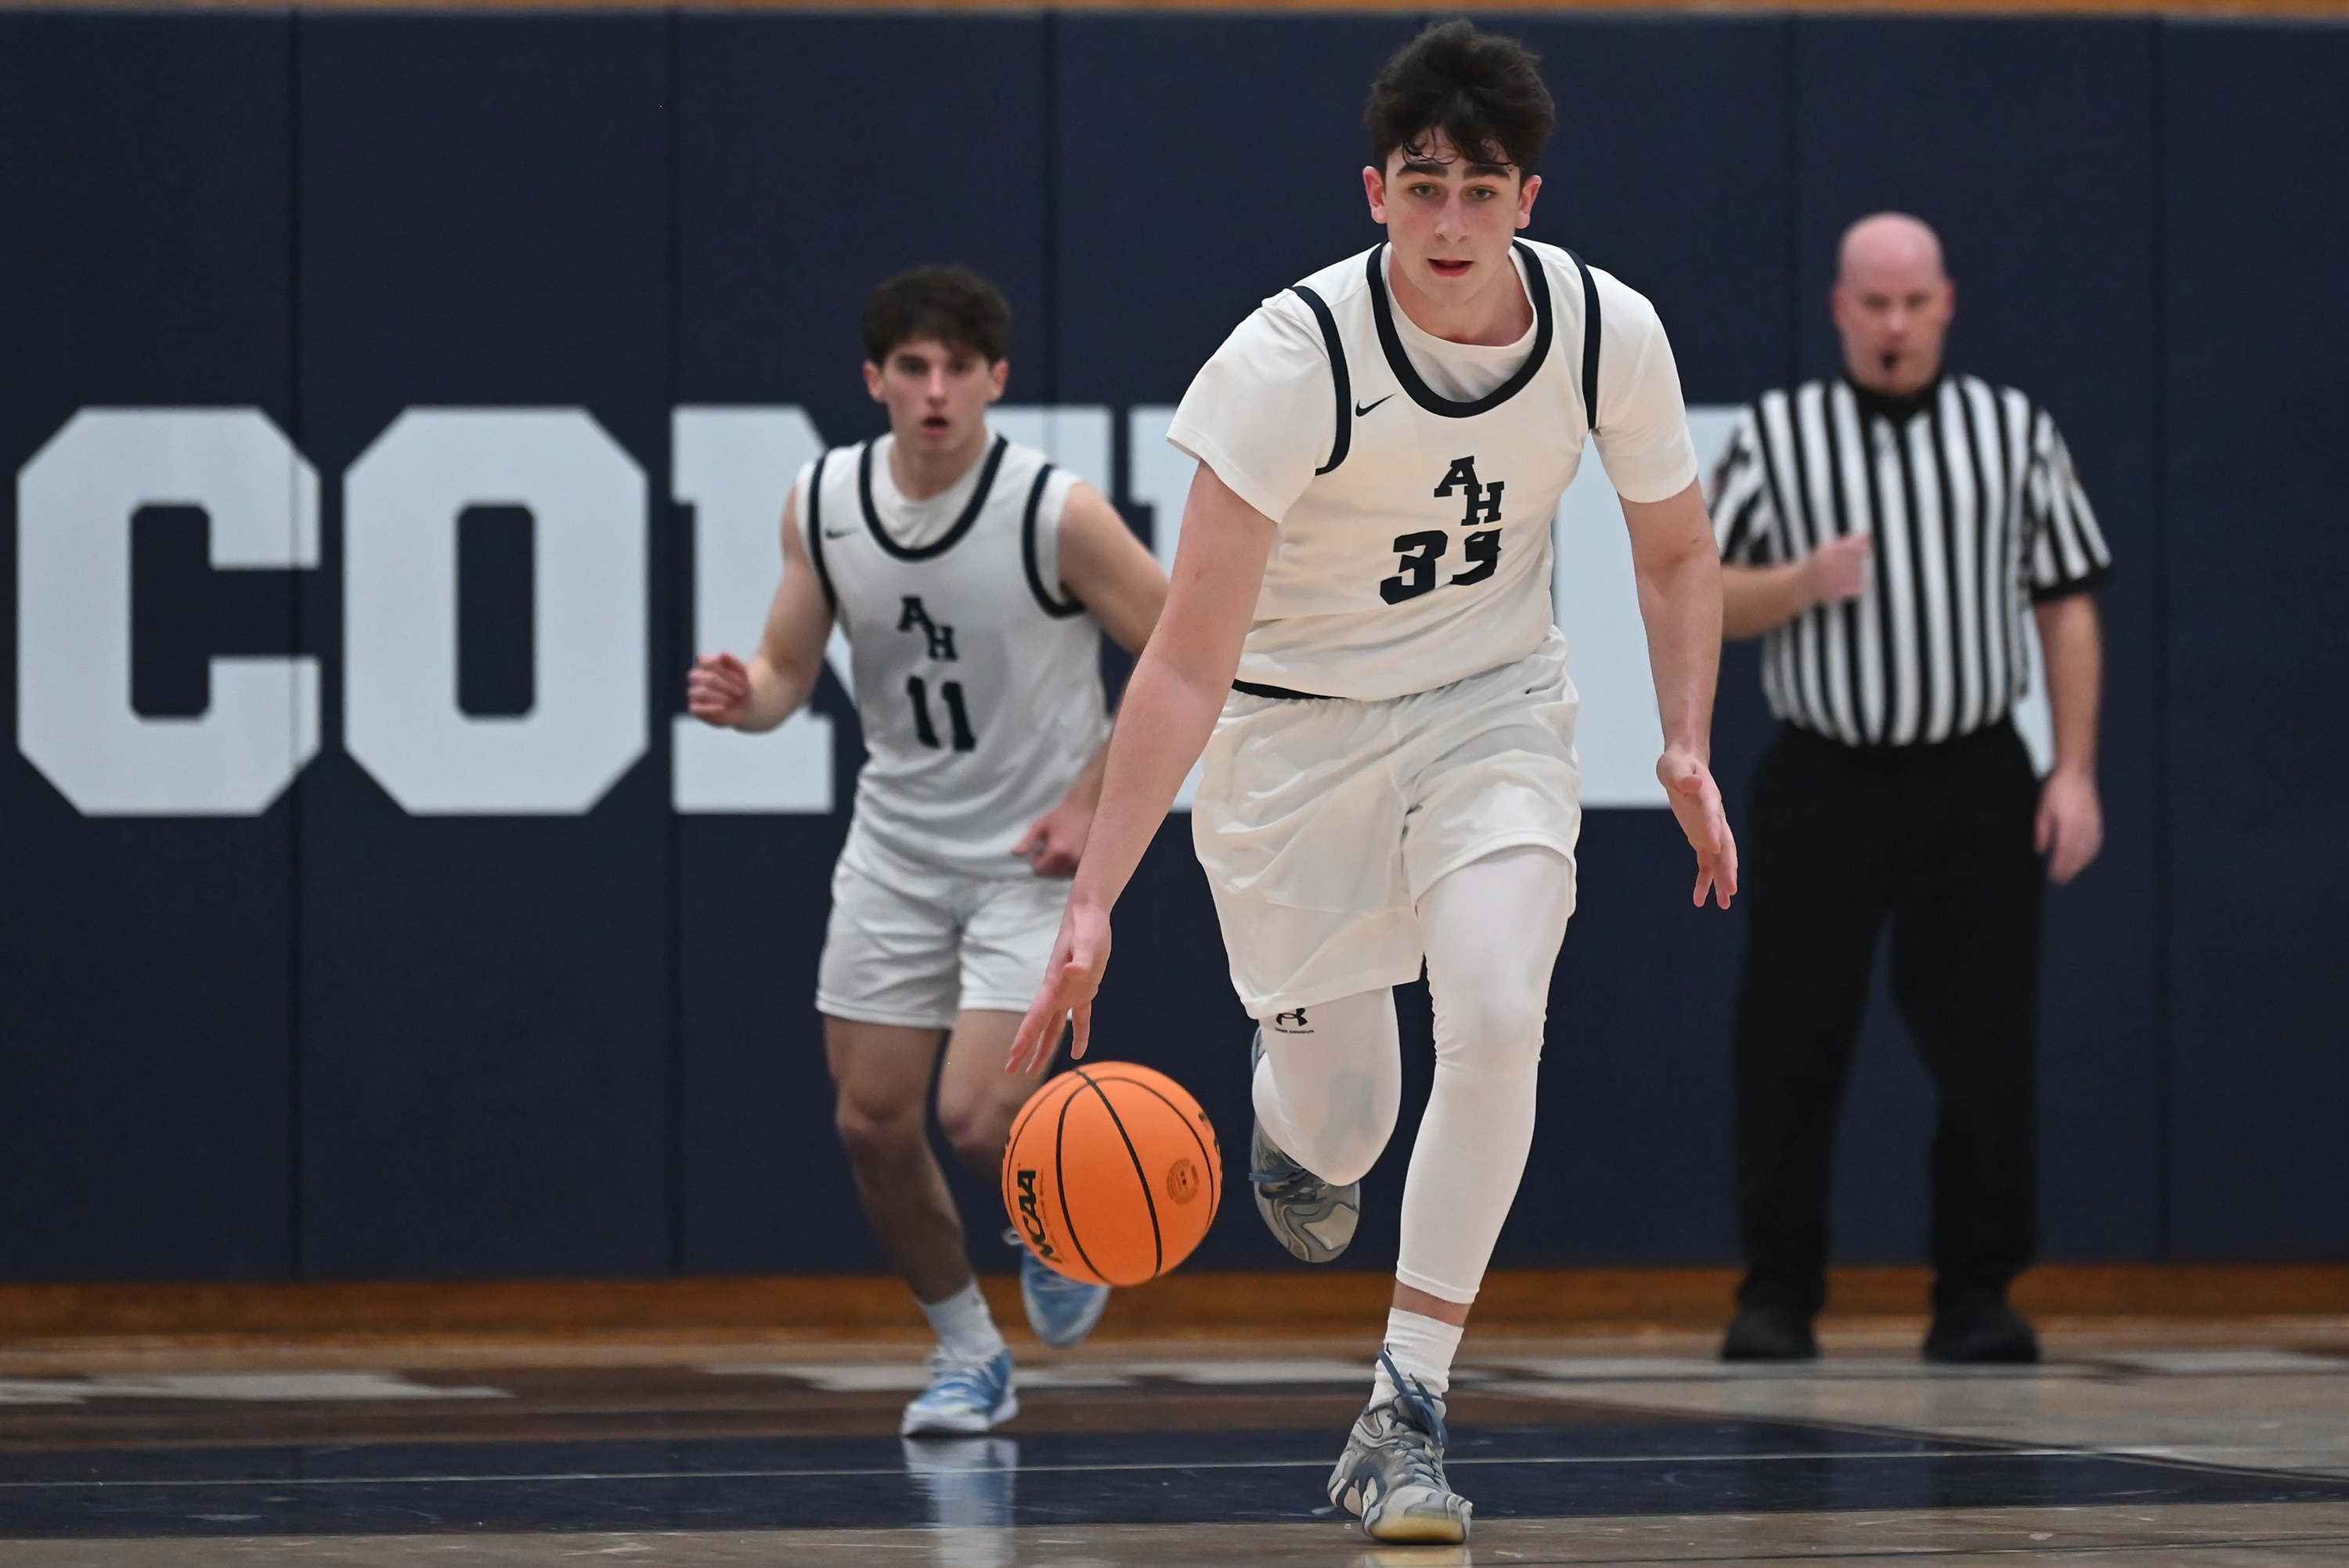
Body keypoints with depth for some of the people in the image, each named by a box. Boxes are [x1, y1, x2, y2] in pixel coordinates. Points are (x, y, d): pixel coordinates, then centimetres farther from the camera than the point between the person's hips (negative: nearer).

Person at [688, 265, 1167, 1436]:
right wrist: (745, 697, -17)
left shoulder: (1057, 512, -18)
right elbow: (791, 668, 7)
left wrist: (1094, 800, -14)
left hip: (1037, 857, -5)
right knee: (874, 1125, 2)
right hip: (897, 847, 5)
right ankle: (967, 1357, 24)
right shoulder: (822, 503, -5)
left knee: (979, 1123, -17)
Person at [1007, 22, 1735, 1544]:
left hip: (1493, 705, 2)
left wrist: (1689, 746, -7)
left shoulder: (1608, 333, -16)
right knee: (1337, 1136, 4)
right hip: (1296, 722, -2)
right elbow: (1190, 658, -28)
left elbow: (1678, 551, 5)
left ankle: (1407, 1409, -11)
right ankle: (1287, 1088, 46)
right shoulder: (1293, 360, -27)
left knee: (1498, 1016, -23)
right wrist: (1093, 901, -33)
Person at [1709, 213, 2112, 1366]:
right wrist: (1804, 581, -15)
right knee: (1793, 1043, -2)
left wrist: (2075, 772, 0)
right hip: (1823, 783, -1)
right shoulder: (1775, 436, 6)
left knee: (1987, 1046, -1)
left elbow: (2067, 610, 8)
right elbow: (1703, 602, 4)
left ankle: (1977, 1294, 7)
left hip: (1975, 784, 1)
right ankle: (1777, 1292, 6)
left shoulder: (2014, 432, 8)